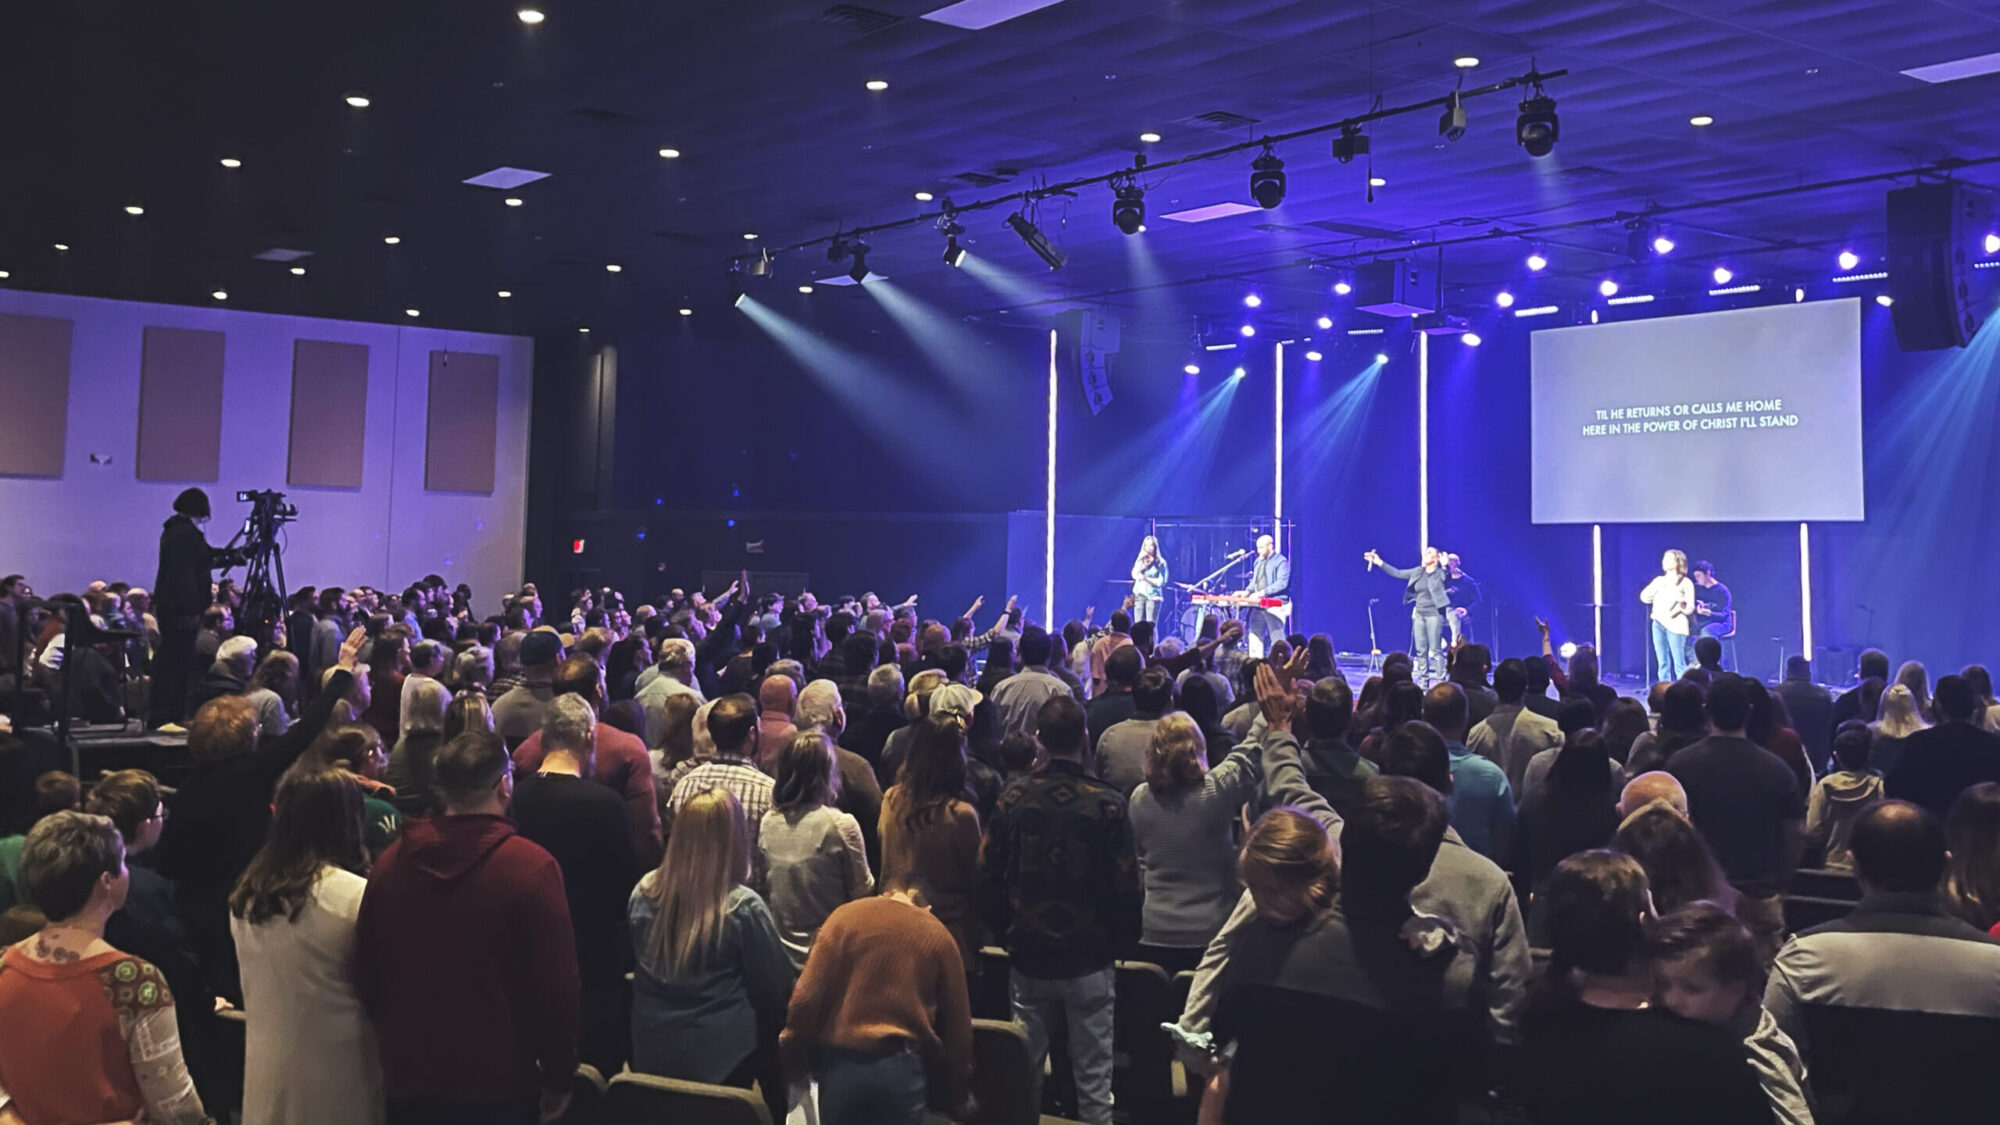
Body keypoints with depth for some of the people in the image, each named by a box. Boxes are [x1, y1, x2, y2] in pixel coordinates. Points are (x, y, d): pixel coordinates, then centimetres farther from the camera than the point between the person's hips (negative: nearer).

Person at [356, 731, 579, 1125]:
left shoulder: (390, 862, -2)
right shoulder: (532, 867, -17)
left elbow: (366, 973, 8)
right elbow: (556, 985, -14)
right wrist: (558, 1077, -1)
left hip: (408, 1081, 4)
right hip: (499, 1085, -4)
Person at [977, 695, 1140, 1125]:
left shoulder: (1013, 798, -7)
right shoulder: (1107, 804, -14)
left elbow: (988, 877, -2)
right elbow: (1125, 887, -10)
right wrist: (1120, 942, 6)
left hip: (1028, 959, 2)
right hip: (1090, 961, -2)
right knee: (1093, 1077, 8)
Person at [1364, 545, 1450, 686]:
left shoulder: (1440, 574, -5)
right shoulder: (1418, 572, 11)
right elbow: (1397, 573, 15)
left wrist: (1445, 565, -38)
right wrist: (1379, 562, 12)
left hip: (1434, 614, -6)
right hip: (1419, 614, 6)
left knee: (1435, 650, -6)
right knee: (1421, 650, 7)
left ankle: (1440, 680, -2)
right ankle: (1423, 680, 12)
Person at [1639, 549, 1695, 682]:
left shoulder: (1686, 582, 3)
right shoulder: (1659, 580, 19)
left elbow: (1690, 608, -3)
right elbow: (1644, 596, 10)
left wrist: (1682, 604, -23)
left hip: (1676, 625, -5)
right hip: (1659, 624, 5)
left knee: (1679, 664, -10)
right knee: (1663, 664, 5)